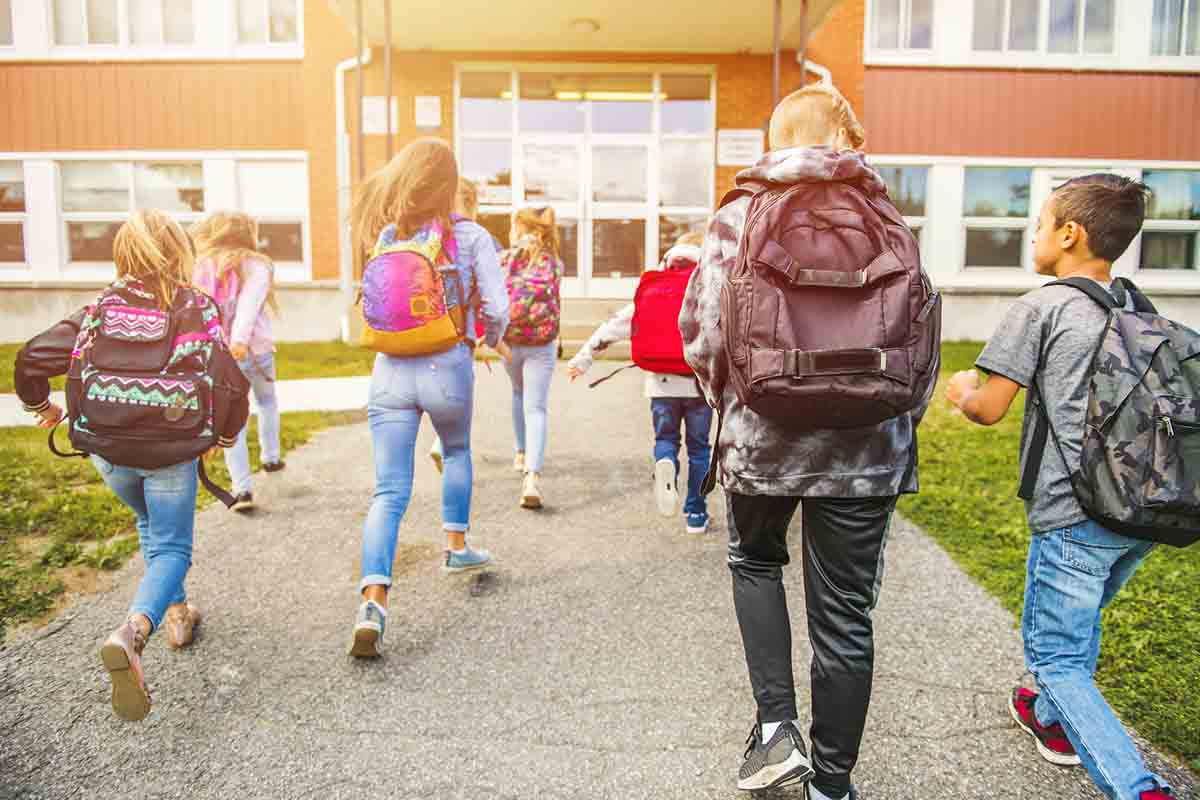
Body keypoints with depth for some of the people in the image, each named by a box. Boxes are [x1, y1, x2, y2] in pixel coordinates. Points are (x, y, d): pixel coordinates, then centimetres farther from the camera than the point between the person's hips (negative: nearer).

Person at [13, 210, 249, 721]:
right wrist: (227, 434, 8)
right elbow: (232, 386, -10)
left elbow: (32, 358, -2)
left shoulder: (101, 310, 0)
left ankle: (176, 613, 35)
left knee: (151, 525, 30)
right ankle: (132, 631, -19)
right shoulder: (197, 311, -7)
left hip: (107, 451, 4)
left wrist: (39, 403, 18)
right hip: (171, 453, -3)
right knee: (171, 548, 7)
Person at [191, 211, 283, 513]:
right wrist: (240, 338, -30)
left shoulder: (203, 269, 9)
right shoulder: (255, 266, -1)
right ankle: (271, 457, 35)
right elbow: (249, 303, -18)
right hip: (255, 351, -2)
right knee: (267, 401, 27)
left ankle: (242, 489, 3)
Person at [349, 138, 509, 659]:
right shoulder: (470, 237, -4)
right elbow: (497, 309, -8)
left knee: (389, 492, 2)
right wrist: (489, 341, 13)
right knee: (457, 452, 30)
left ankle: (373, 603, -11)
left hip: (391, 371, 2)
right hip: (447, 369, -1)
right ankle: (456, 547, 39)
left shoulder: (386, 237, 4)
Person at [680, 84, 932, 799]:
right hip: (867, 448, 1)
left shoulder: (738, 218, -2)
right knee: (845, 618, 13)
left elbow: (701, 336, -7)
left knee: (755, 561, 27)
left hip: (763, 436, -1)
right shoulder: (888, 222, 4)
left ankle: (777, 726, 17)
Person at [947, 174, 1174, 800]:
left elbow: (989, 409, -11)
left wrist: (962, 392, 10)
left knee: (1057, 659, 4)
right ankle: (1053, 721, 45)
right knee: (1080, 622, 28)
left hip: (1074, 515, -7)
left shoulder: (1042, 307, -8)